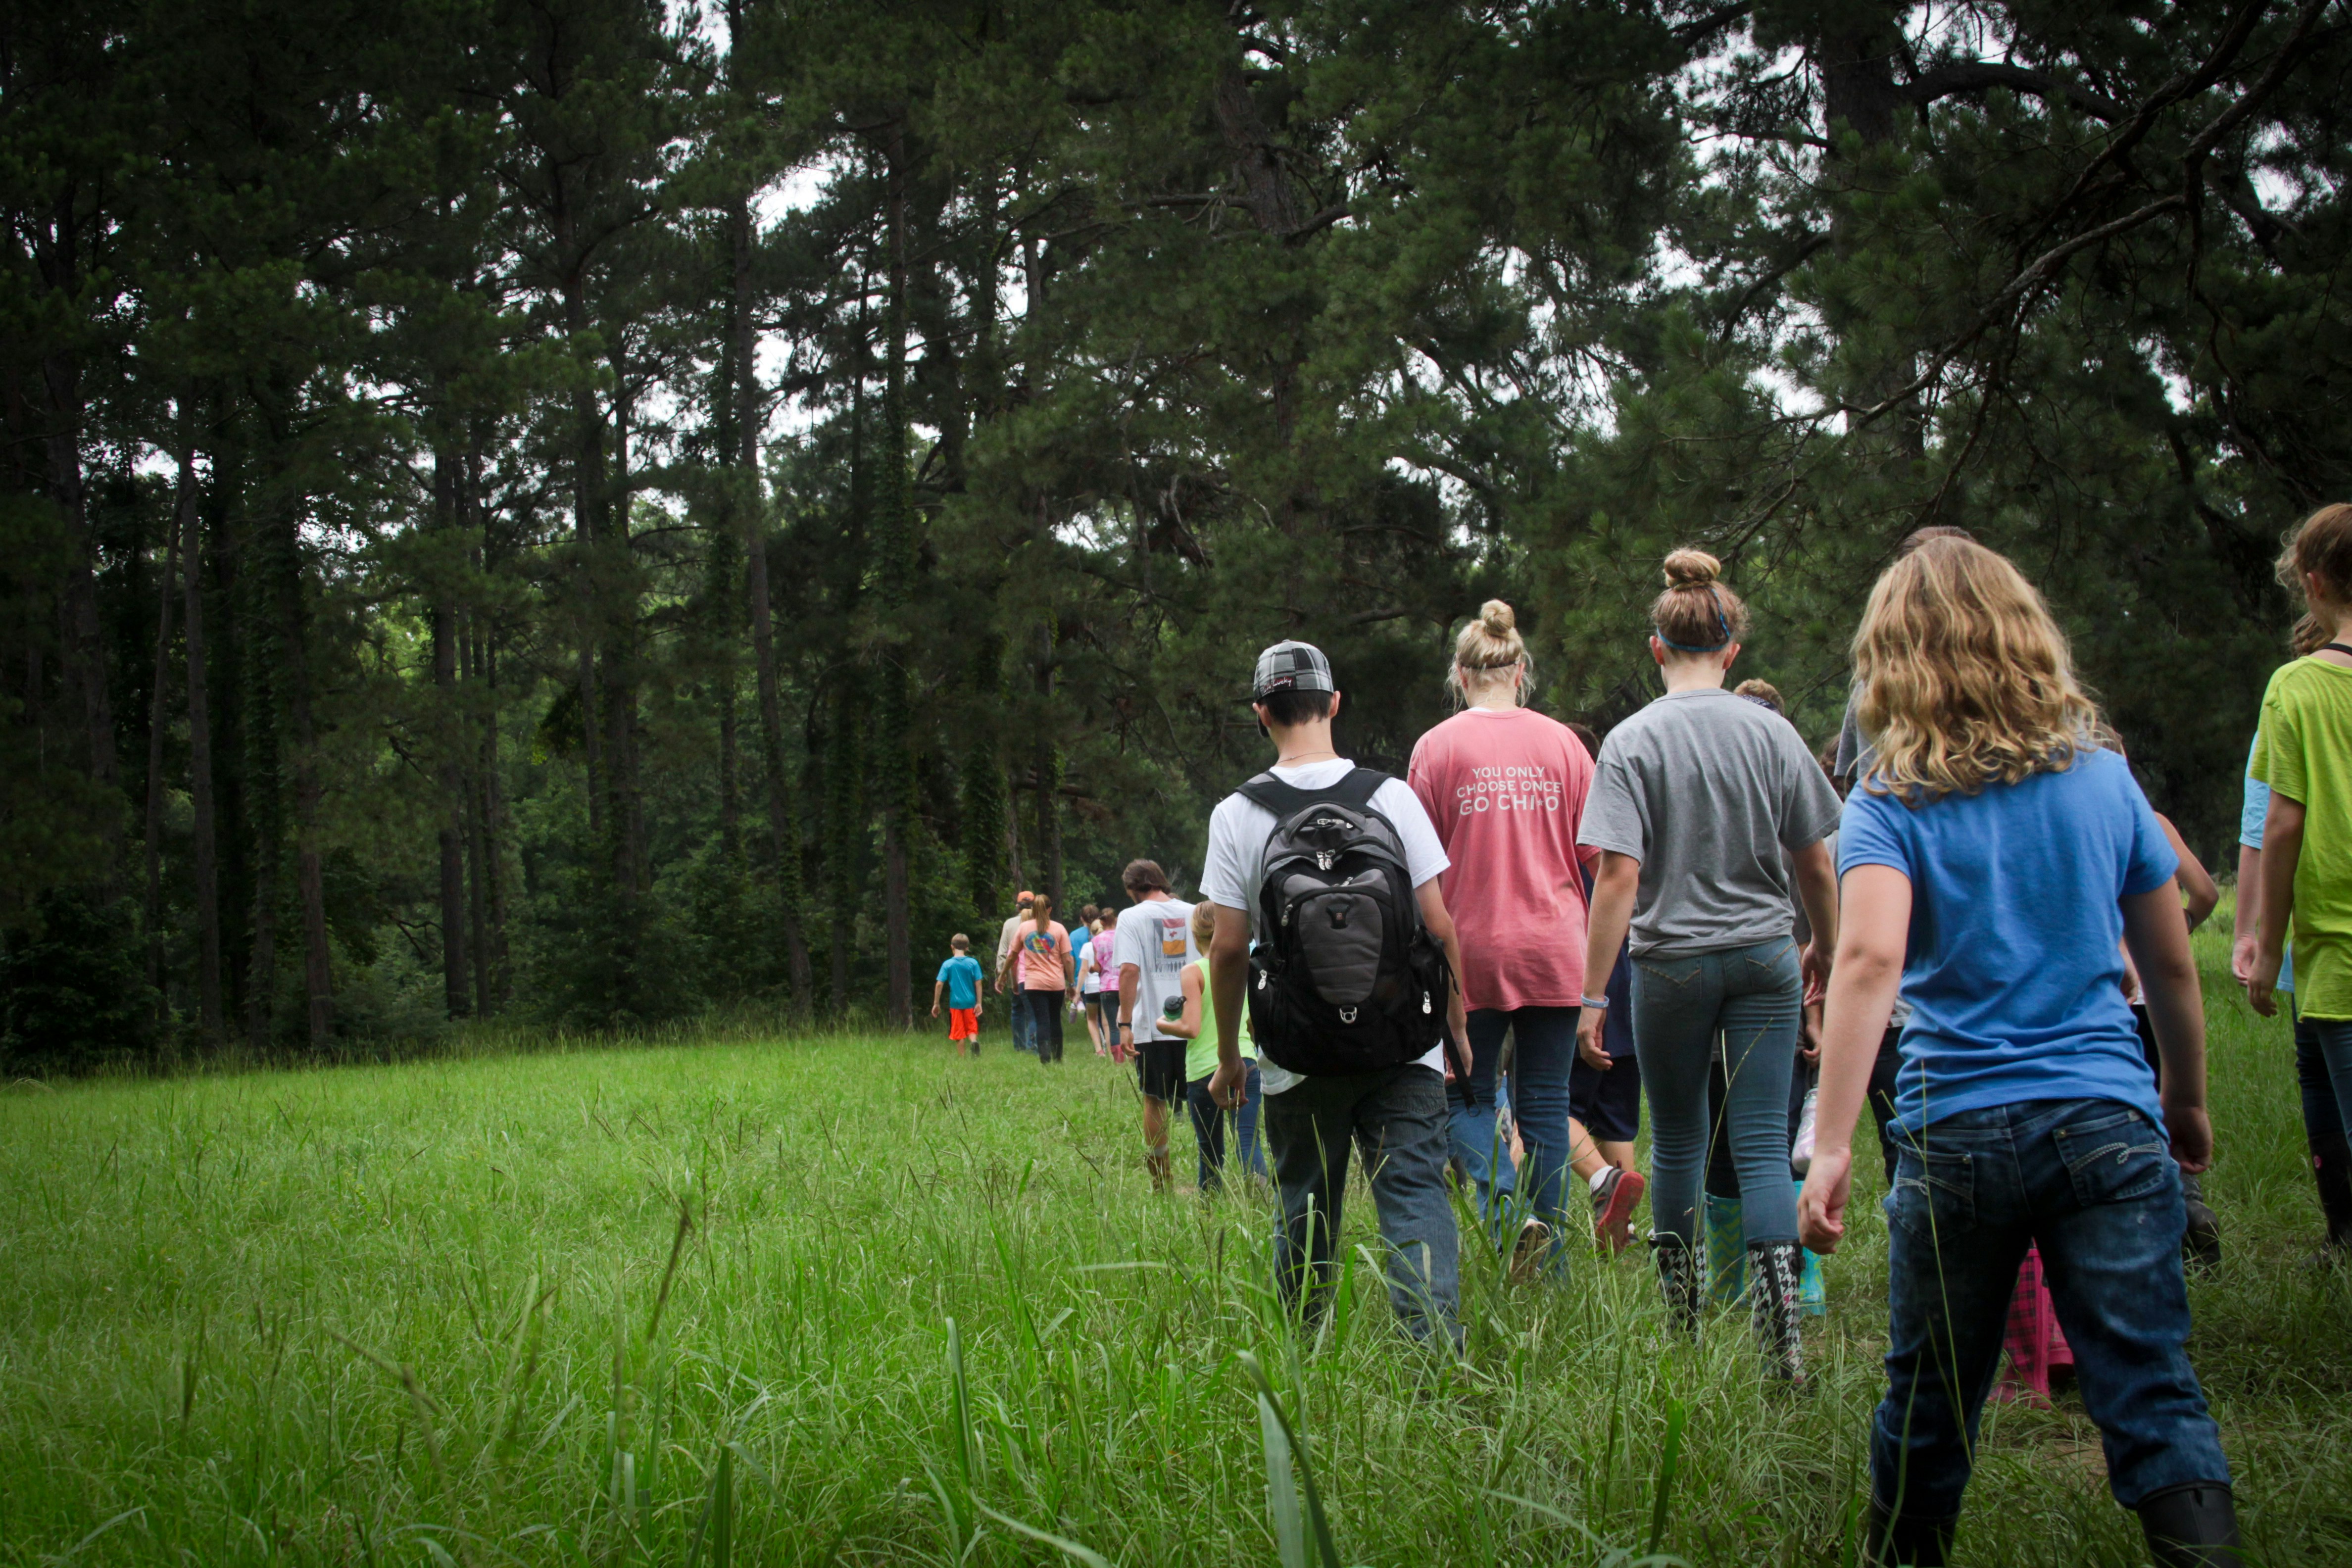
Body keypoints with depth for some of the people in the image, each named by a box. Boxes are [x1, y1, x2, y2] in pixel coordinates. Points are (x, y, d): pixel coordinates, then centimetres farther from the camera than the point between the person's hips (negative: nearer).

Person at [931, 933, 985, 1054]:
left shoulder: (947, 965, -3)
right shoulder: (973, 963, -2)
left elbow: (939, 984, -6)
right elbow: (978, 984, -3)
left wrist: (936, 1004, 1)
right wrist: (979, 1003, 1)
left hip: (955, 1003, -1)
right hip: (970, 1002, 1)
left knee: (959, 1034, 7)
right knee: (972, 1029, 8)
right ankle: (974, 1041, -22)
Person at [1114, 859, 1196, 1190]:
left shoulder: (1132, 917, -4)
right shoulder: (1194, 914, 7)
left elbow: (1129, 970, -14)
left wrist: (1125, 1024, -13)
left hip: (1151, 1026, -3)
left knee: (1155, 1101, 6)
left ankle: (1160, 1181, 7)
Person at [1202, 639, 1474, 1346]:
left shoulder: (1237, 815, -3)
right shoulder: (1391, 795, -2)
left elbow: (1228, 949, -2)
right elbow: (1439, 925, -2)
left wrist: (1228, 1057, 8)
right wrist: (1457, 1024, 10)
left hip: (1298, 1058, 1)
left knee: (1306, 1209, 13)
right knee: (1415, 1195, -4)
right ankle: (1437, 1344, -18)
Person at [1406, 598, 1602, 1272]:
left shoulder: (1438, 747, -3)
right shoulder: (1562, 743, 3)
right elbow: (1597, 852, 6)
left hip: (1472, 946, -2)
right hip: (1554, 948, 2)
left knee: (1467, 1097, 10)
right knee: (1546, 1102, 9)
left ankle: (1501, 1203, -14)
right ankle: (1552, 1252, 7)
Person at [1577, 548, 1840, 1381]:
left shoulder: (1633, 742, -8)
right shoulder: (1770, 732, 0)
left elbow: (1620, 877, -14)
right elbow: (1815, 865, 4)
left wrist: (1592, 996, -10)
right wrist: (1826, 948, 21)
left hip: (1673, 963, -1)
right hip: (1765, 958, 1)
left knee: (1677, 1144, 14)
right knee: (1763, 1143, 0)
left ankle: (1680, 1321, 22)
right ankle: (1780, 1334, -9)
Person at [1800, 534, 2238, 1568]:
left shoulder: (1890, 803, -3)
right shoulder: (2103, 780, 6)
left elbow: (1870, 955, -20)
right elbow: (2171, 965, 13)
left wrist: (1831, 1145, -24)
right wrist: (2187, 1106, 28)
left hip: (1958, 1131, -1)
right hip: (2109, 1123, 1)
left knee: (1930, 1401, 14)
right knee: (2154, 1397, -1)